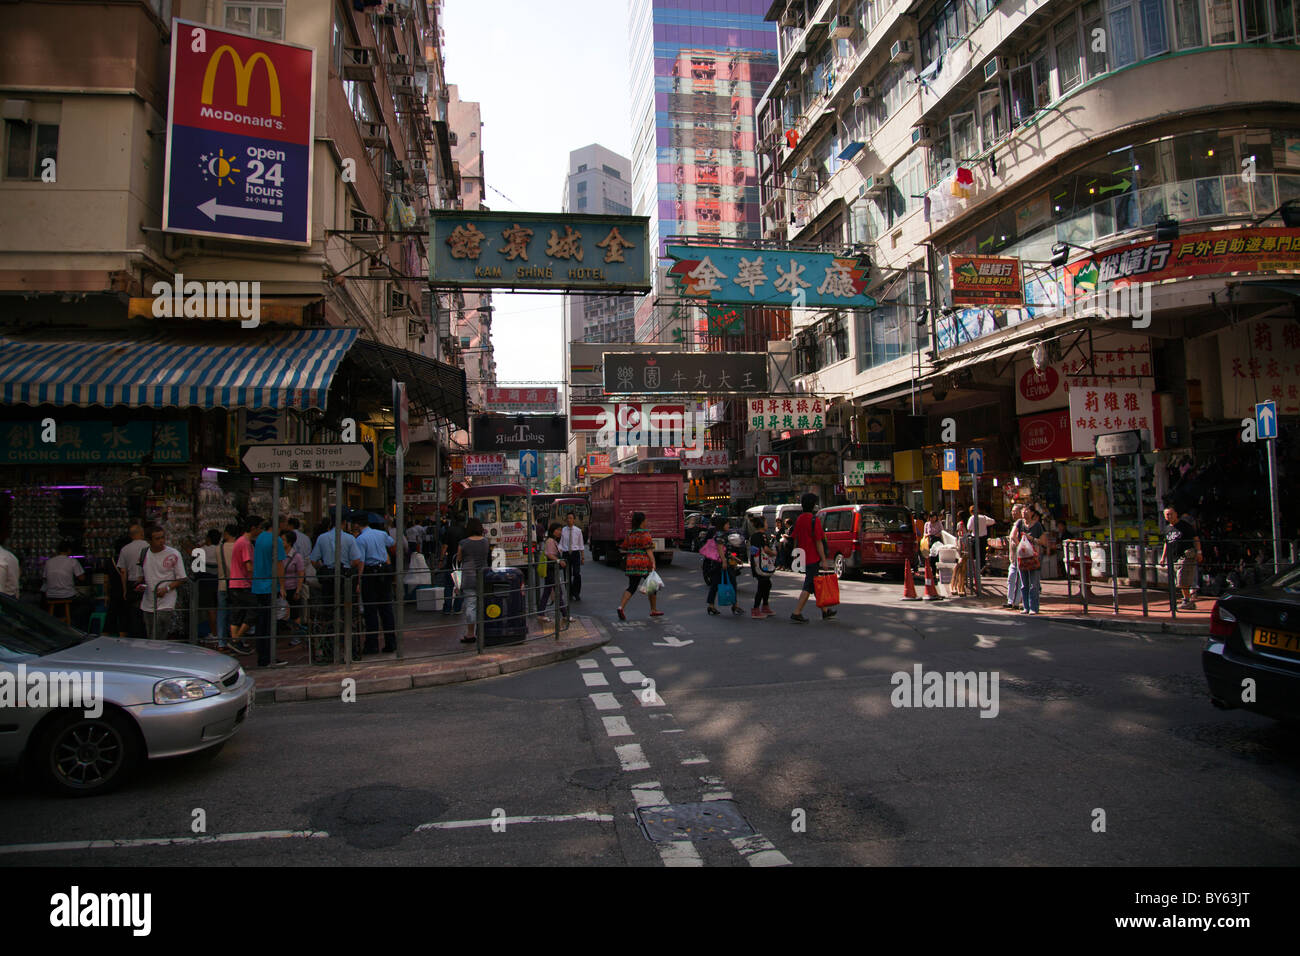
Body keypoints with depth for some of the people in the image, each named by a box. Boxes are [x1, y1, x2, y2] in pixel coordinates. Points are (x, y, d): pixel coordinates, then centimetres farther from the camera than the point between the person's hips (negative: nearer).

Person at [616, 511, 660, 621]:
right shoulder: (645, 534, -10)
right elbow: (649, 550, -17)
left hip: (631, 564, 5)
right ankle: (654, 610, 23)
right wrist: (653, 563, -20)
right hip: (645, 564, -5)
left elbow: (623, 548, 15)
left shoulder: (630, 534, 9)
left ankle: (621, 607, -15)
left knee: (632, 587, 6)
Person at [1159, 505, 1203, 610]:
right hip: (1173, 559, 7)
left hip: (1185, 557, -7)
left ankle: (1187, 600, -2)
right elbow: (1166, 543, 25)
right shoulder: (1167, 529, 16)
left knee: (1183, 582, -11)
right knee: (1181, 583, 8)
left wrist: (1198, 552, -10)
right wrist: (1163, 557, 22)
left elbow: (1195, 538, -3)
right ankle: (1191, 603, 16)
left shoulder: (1185, 525, -2)